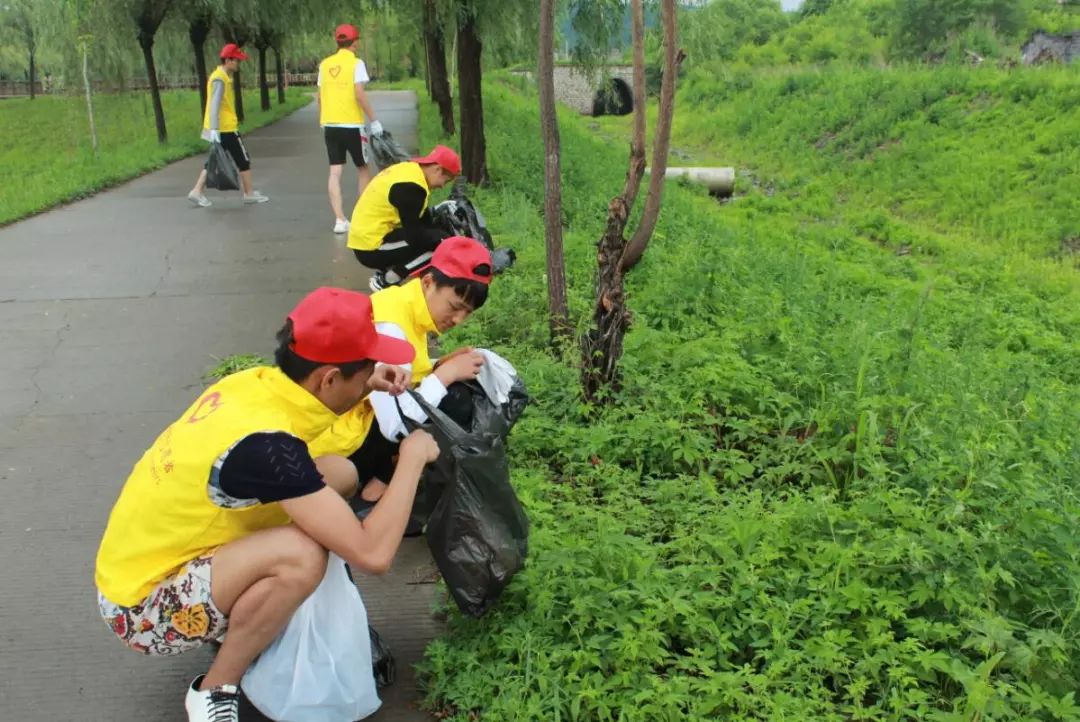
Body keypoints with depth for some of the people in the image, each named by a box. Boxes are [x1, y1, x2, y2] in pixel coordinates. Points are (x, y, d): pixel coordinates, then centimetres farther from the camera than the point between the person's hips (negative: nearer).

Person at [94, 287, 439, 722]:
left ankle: (239, 622, 14)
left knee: (339, 474, 3)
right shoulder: (266, 446, -33)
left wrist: (366, 385, 0)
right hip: (141, 605, -8)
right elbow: (372, 554, -35)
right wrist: (412, 458, -20)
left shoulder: (257, 381, -9)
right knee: (300, 556, -34)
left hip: (160, 553, 9)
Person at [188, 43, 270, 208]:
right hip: (225, 128, -9)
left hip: (220, 128, 9)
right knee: (243, 159, 2)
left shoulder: (222, 76, 15)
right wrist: (214, 129, -27)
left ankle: (197, 191, 8)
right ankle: (249, 194, 10)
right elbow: (214, 105, -22)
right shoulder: (220, 79, -16)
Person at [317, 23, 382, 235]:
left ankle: (339, 219, -3)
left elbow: (320, 96, 10)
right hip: (351, 124, -4)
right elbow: (359, 94, -15)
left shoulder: (325, 64, 9)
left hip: (330, 124, 4)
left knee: (335, 172, 3)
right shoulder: (356, 63, -6)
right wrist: (374, 120, -11)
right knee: (363, 169, 11)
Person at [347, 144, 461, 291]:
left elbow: (424, 220, 16)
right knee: (438, 246, -13)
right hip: (372, 248, -10)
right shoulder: (410, 187, -22)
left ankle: (383, 272, 11)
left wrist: (442, 233, 9)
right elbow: (415, 236, -20)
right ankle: (385, 281, -5)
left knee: (433, 233, 16)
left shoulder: (409, 169, 8)